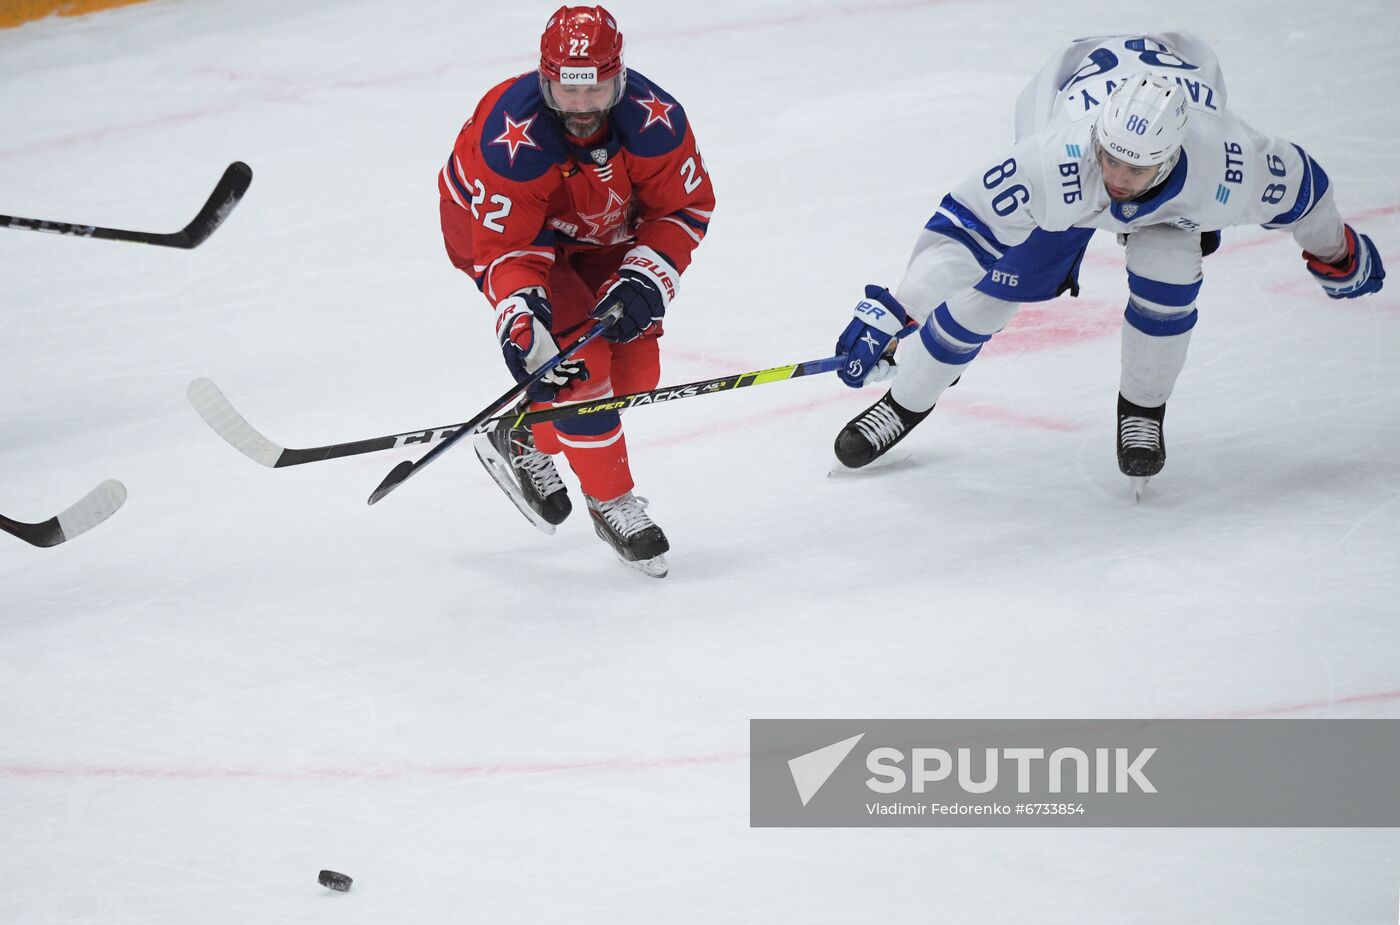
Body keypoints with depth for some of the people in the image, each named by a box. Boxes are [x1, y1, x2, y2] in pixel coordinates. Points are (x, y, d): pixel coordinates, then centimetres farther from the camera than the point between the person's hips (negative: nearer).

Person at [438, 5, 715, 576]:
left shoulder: (653, 119, -28)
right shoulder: (511, 139, -38)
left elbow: (686, 207, -14)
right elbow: (505, 247, -32)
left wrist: (645, 281, -25)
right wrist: (520, 322, -46)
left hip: (598, 230, 5)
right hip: (494, 228, -5)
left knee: (633, 371, -2)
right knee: (578, 358, -21)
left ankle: (527, 440, 22)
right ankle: (610, 500, -4)